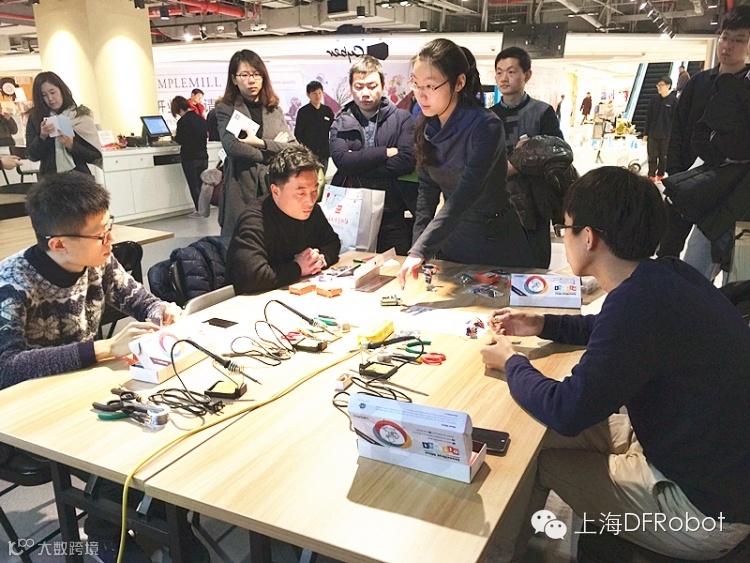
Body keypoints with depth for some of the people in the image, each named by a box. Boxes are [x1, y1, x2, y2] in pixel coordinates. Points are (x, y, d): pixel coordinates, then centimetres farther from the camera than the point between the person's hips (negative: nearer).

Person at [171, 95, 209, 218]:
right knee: (201, 184, 13)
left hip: (189, 158, -6)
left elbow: (180, 140, -11)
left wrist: (175, 135, 9)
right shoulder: (201, 118, 5)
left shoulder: (183, 121, -15)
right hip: (203, 156, 6)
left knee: (193, 185, 2)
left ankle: (199, 210, 2)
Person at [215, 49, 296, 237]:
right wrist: (273, 150, -5)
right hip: (241, 192, -3)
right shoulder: (226, 109, 4)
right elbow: (233, 146, -14)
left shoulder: (274, 110, 14)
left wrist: (261, 143, -11)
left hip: (275, 190, 3)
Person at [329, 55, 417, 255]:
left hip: (393, 216, -1)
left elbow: (407, 161, -13)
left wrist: (358, 165, -9)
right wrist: (385, 152, -12)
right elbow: (341, 160, -9)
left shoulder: (402, 119, 3)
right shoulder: (341, 123, 8)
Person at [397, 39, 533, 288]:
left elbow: (462, 199, -31)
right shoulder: (427, 127, -4)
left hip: (496, 242, -5)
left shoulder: (485, 127, -24)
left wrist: (420, 251, -39)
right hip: (452, 238, 5)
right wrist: (417, 251, -10)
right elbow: (427, 190, -1)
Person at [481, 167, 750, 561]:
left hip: (704, 512, -8)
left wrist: (511, 362, -8)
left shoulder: (640, 301, -33)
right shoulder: (667, 276, -5)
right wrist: (542, 325, 12)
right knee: (543, 434, 13)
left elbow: (565, 412, -27)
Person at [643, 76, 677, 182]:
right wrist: (645, 133, 4)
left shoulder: (674, 100, -5)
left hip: (666, 134, -3)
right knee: (652, 155, 2)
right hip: (652, 133, 3)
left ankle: (660, 175, 19)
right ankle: (651, 175, 7)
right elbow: (649, 117, 7)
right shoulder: (654, 99, 6)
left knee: (663, 156, 8)